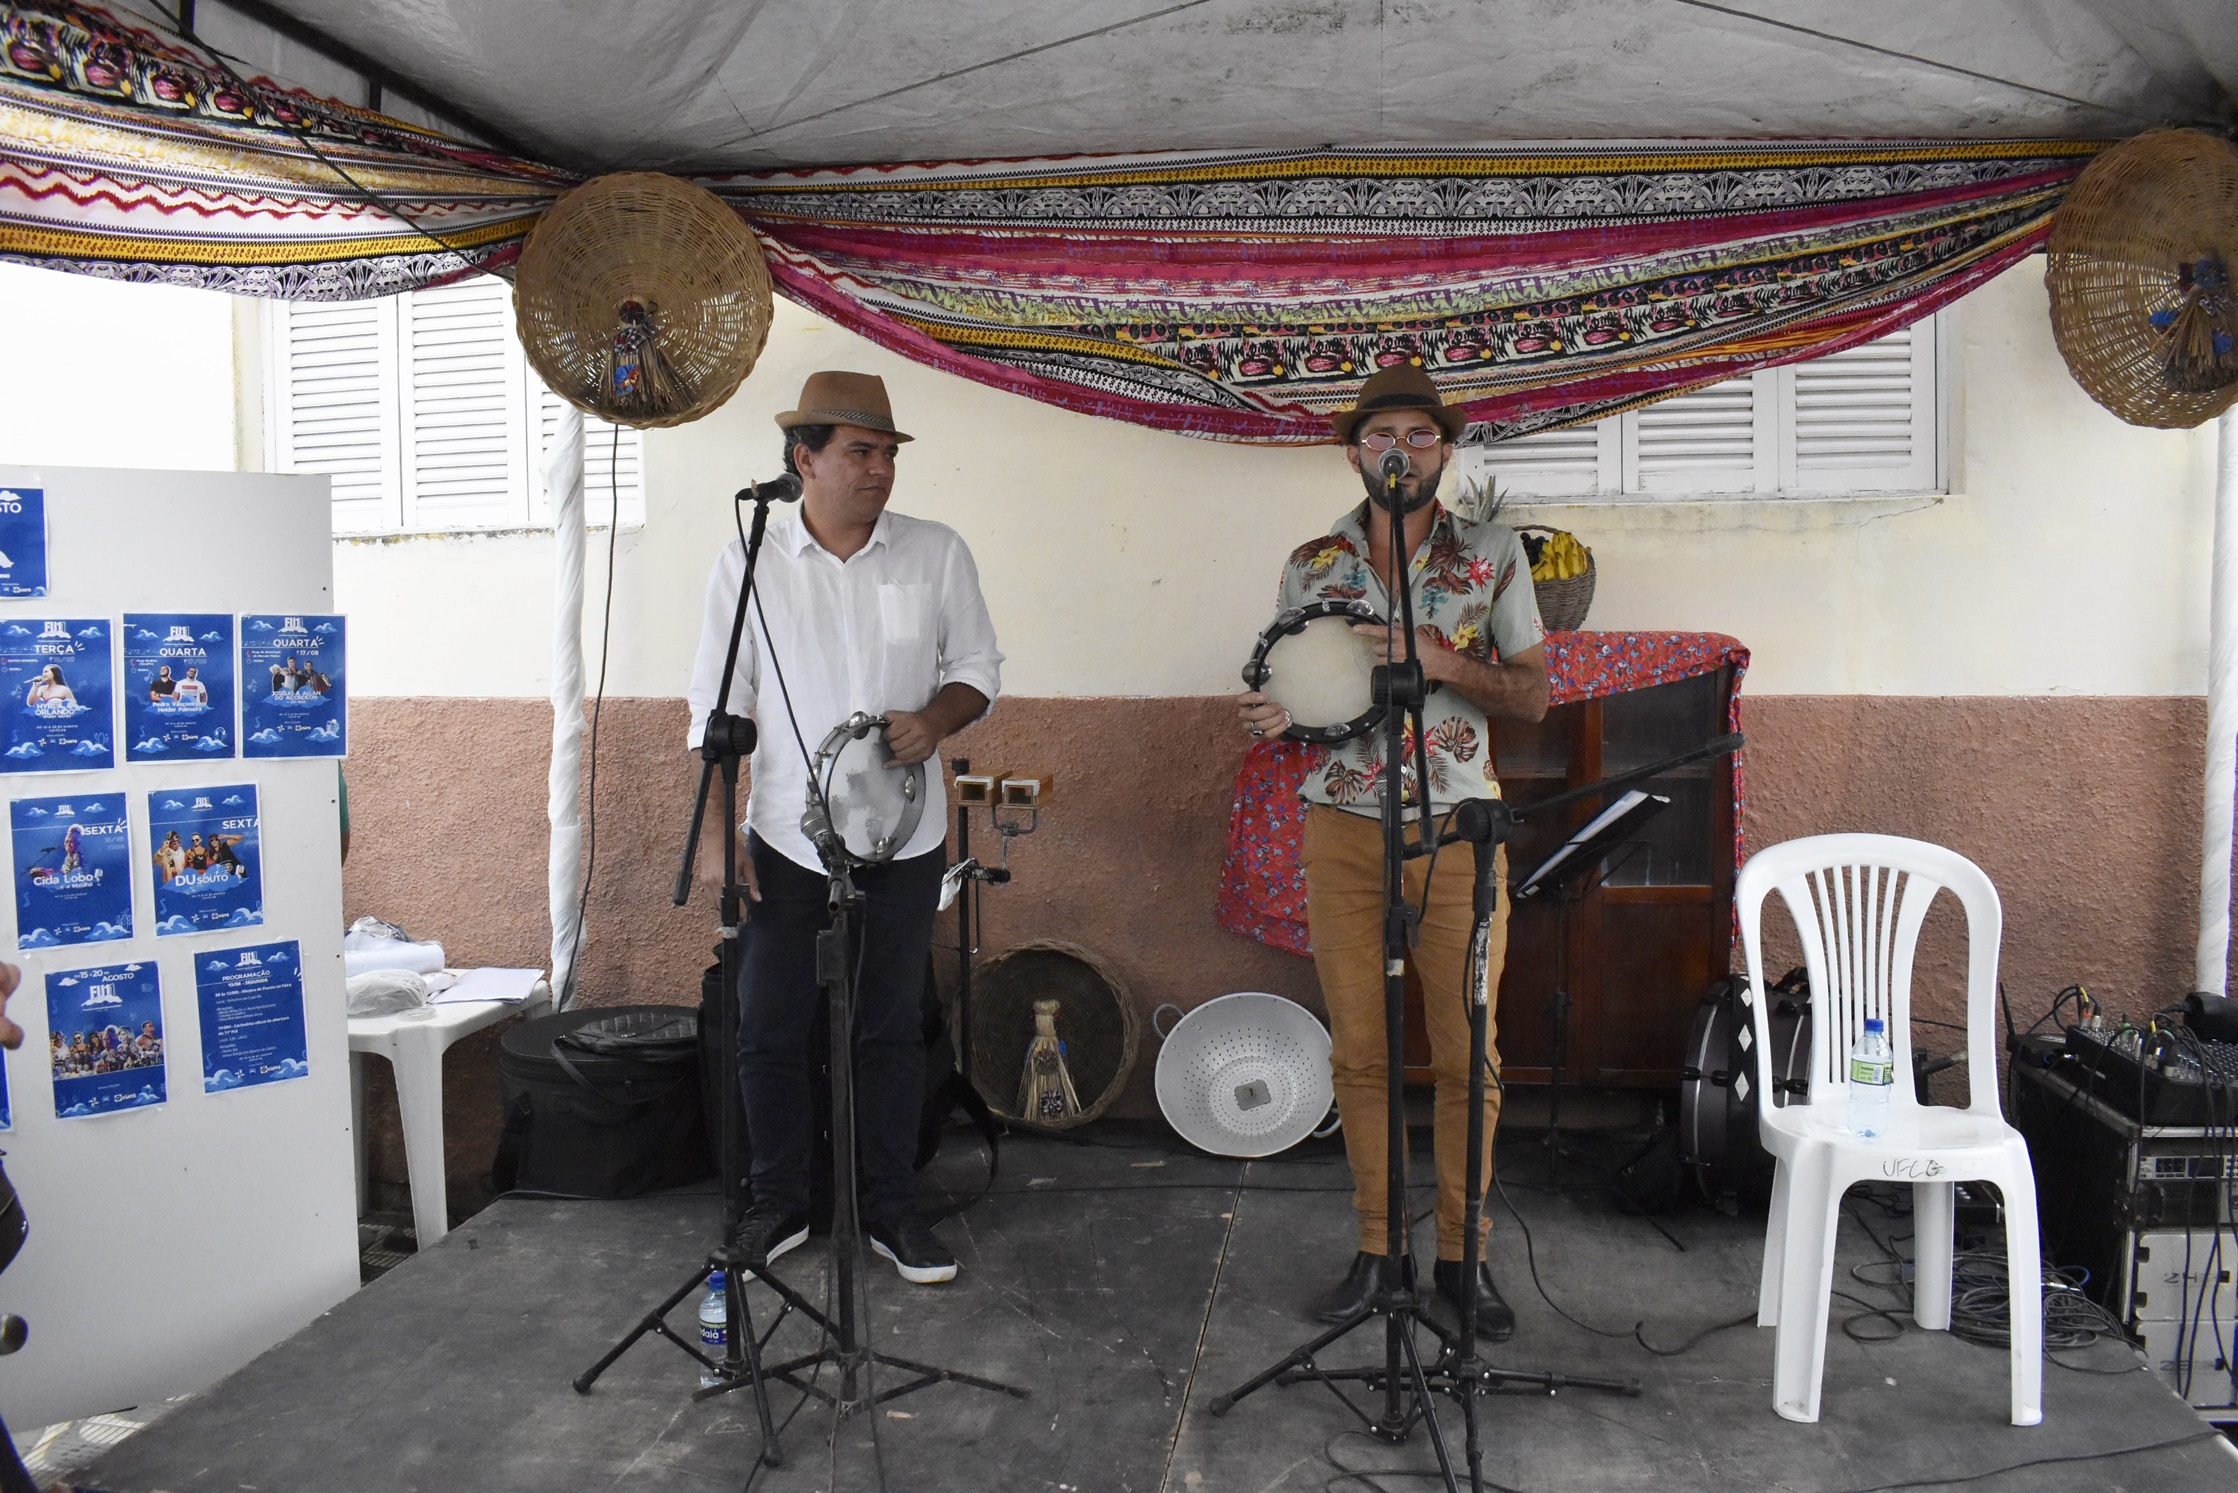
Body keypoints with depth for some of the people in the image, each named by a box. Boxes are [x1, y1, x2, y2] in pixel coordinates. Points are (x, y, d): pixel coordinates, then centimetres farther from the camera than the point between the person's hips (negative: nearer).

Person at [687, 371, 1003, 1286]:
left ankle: (890, 1210, 24)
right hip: (786, 842, 0)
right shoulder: (747, 564, -2)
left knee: (891, 1030, 10)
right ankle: (779, 1206, 25)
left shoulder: (937, 554, 0)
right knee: (770, 1031, 6)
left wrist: (935, 719, -16)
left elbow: (979, 670, 6)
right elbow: (717, 709, 1)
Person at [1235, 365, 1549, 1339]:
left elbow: (1532, 695, 2)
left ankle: (1462, 1252, 19)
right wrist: (1278, 715, -11)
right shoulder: (1313, 564, 7)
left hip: (1456, 831, -1)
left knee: (1467, 1054, 2)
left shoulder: (1492, 554, 2)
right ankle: (1378, 1249, 21)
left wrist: (1441, 662, -15)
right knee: (1358, 1052, 7)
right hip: (1342, 831, 2)